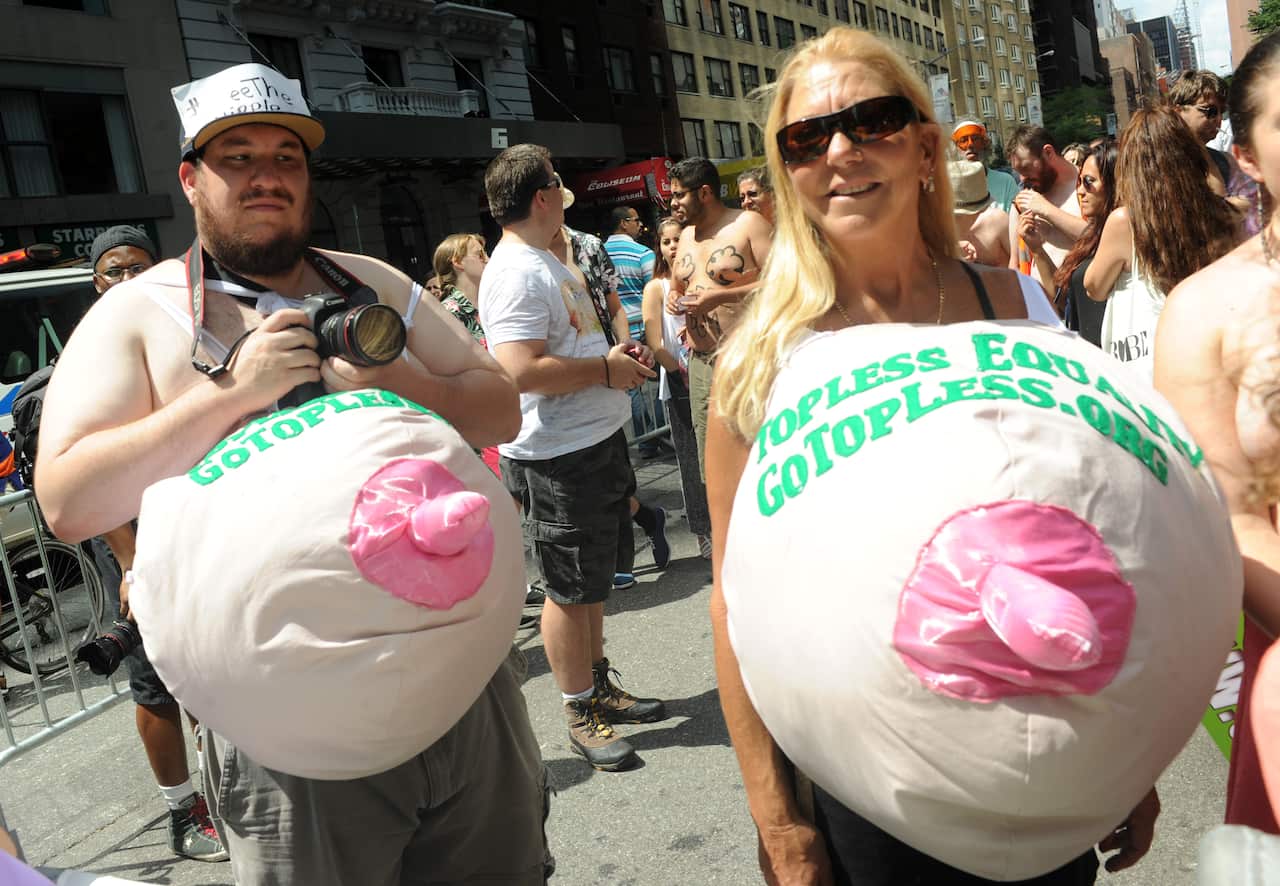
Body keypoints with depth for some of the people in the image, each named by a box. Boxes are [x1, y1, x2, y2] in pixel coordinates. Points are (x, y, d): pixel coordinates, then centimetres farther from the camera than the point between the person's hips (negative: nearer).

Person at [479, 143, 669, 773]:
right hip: (559, 459, -10)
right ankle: (581, 715, 16)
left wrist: (614, 354, 9)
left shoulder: (544, 261, 16)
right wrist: (606, 369, -19)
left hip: (596, 440, 10)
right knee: (569, 591, 2)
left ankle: (599, 685, 34)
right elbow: (521, 371, -29)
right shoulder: (517, 274, -19)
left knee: (593, 580, 20)